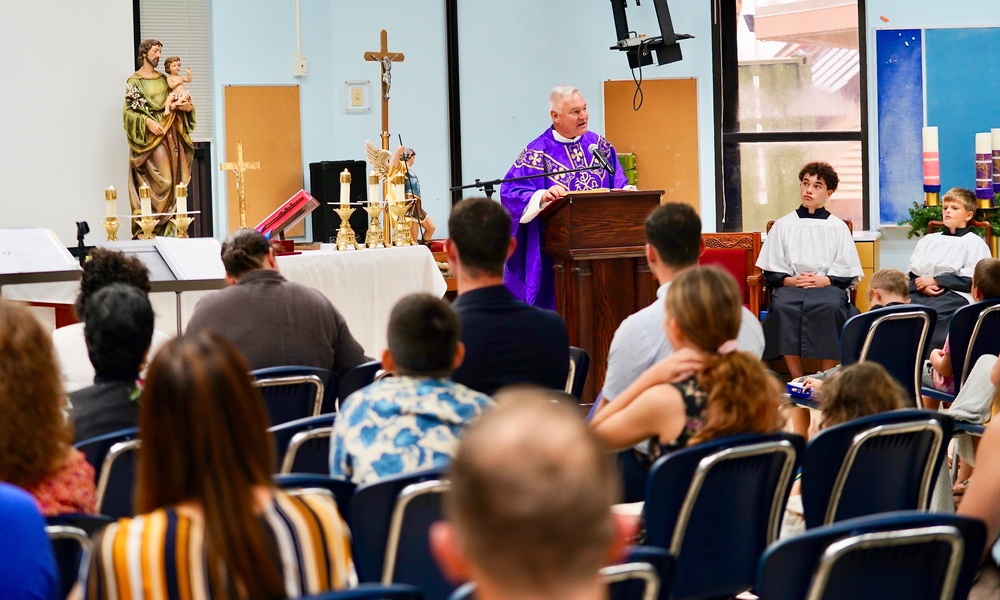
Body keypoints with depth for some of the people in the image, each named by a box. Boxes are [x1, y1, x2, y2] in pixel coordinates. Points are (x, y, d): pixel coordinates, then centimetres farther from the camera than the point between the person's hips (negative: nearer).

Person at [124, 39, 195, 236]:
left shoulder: (163, 79, 16)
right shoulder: (135, 81, -2)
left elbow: (172, 104, 22)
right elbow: (128, 111, -8)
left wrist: (187, 107, 1)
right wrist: (147, 121, -21)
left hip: (169, 134, 6)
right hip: (149, 137, -6)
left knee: (172, 179, 2)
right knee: (159, 181, -15)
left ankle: (167, 227, 5)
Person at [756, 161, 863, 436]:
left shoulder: (838, 227, 16)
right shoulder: (783, 225, 17)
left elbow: (849, 273, 9)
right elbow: (771, 271, 12)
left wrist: (825, 280, -9)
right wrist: (790, 280, -8)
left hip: (828, 286, -1)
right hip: (790, 284, 1)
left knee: (829, 307, -38)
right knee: (783, 307, -36)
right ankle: (798, 381, -32)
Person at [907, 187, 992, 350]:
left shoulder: (975, 243, 12)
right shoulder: (928, 240, 28)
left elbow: (971, 281, -1)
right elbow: (910, 274, 18)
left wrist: (935, 281, -7)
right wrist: (921, 286, -6)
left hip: (954, 295, -4)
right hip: (920, 293, 4)